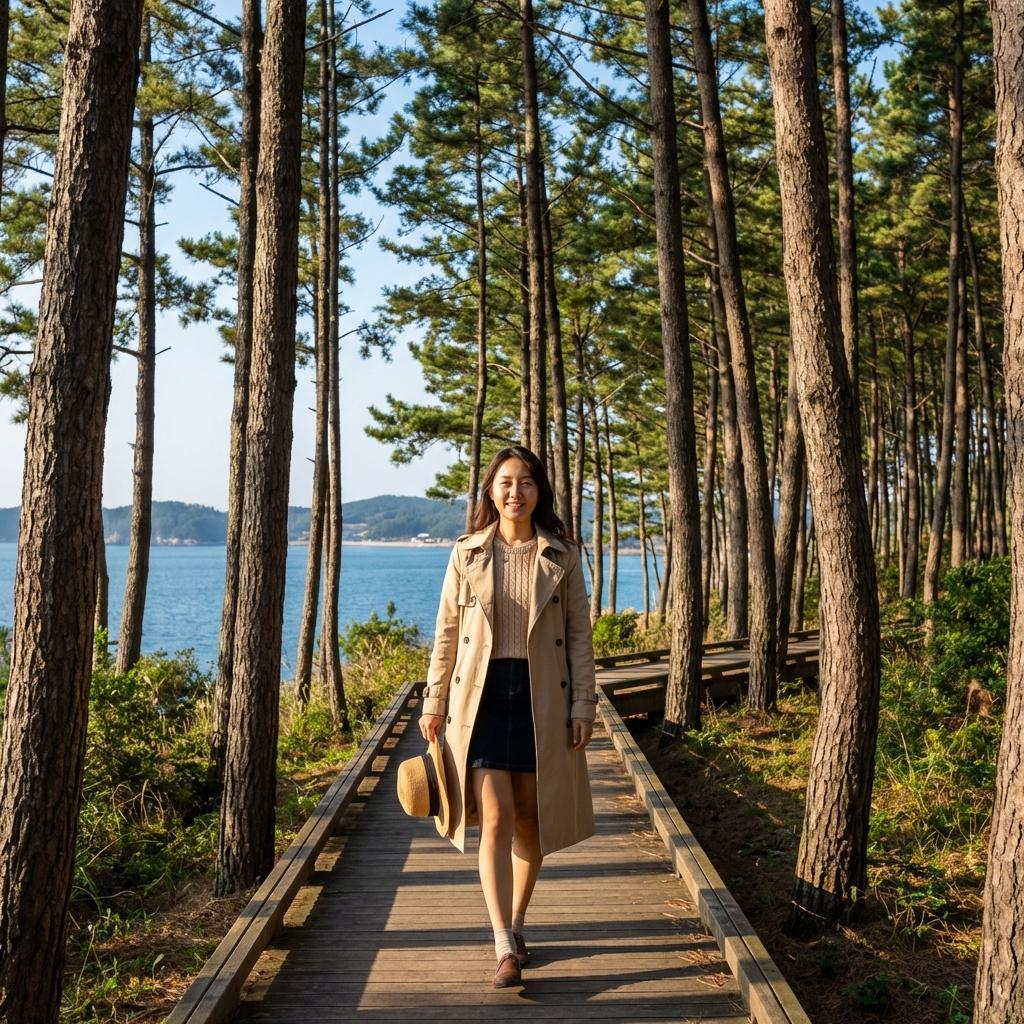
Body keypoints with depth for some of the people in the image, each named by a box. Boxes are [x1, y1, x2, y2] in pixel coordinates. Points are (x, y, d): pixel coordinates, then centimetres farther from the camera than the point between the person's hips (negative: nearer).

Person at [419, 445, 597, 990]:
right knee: (495, 818, -9)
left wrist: (583, 705, -2)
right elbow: (446, 633, 6)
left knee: (530, 821, 9)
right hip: (481, 696, -1)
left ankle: (515, 924, 29)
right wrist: (433, 702, 5)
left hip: (542, 700, 1)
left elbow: (579, 635, 3)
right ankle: (506, 948, -6)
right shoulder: (466, 554, 3)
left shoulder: (562, 557, 3)